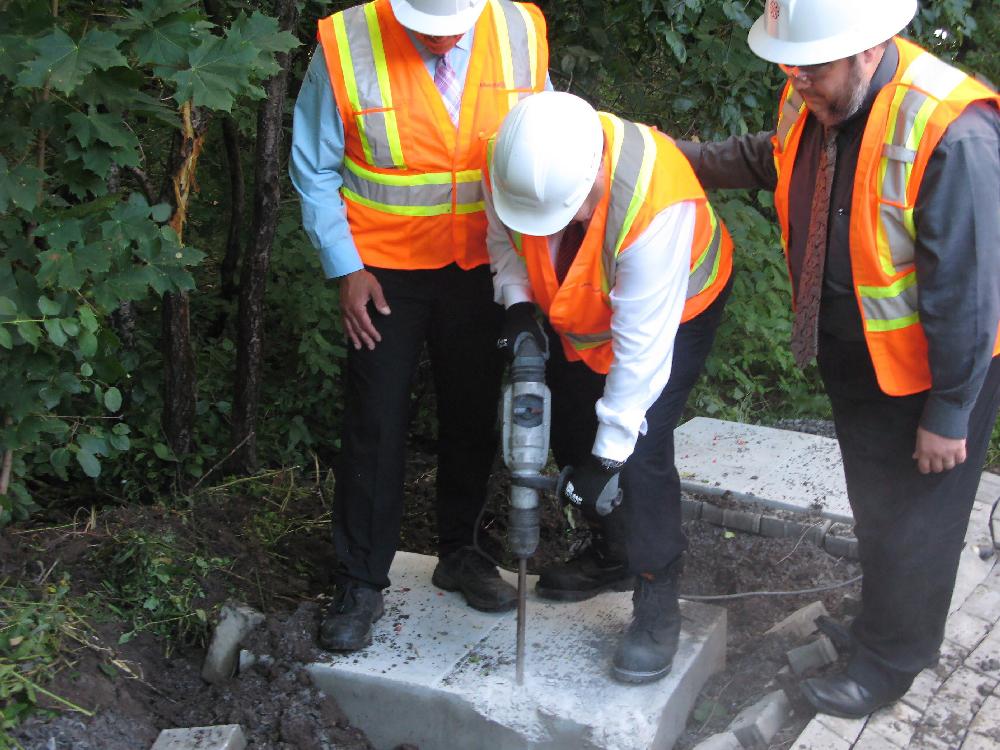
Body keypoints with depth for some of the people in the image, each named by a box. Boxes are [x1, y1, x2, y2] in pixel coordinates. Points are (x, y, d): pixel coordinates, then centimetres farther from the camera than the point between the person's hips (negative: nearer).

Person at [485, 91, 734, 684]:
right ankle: (608, 551, 33)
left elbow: (641, 347, -37)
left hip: (675, 307, -6)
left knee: (640, 447, -18)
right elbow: (504, 237, -4)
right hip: (574, 310, 6)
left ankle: (658, 602, -2)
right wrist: (518, 304, -22)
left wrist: (611, 456, -32)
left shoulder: (655, 204, -43)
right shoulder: (512, 162, -28)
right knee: (570, 434, 11)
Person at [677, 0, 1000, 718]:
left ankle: (890, 660, 36)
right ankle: (883, 616, 50)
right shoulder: (815, 96, -10)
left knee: (913, 516, 12)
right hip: (849, 350, 7)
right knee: (873, 504, 25)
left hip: (932, 362, -7)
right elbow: (769, 156, 15)